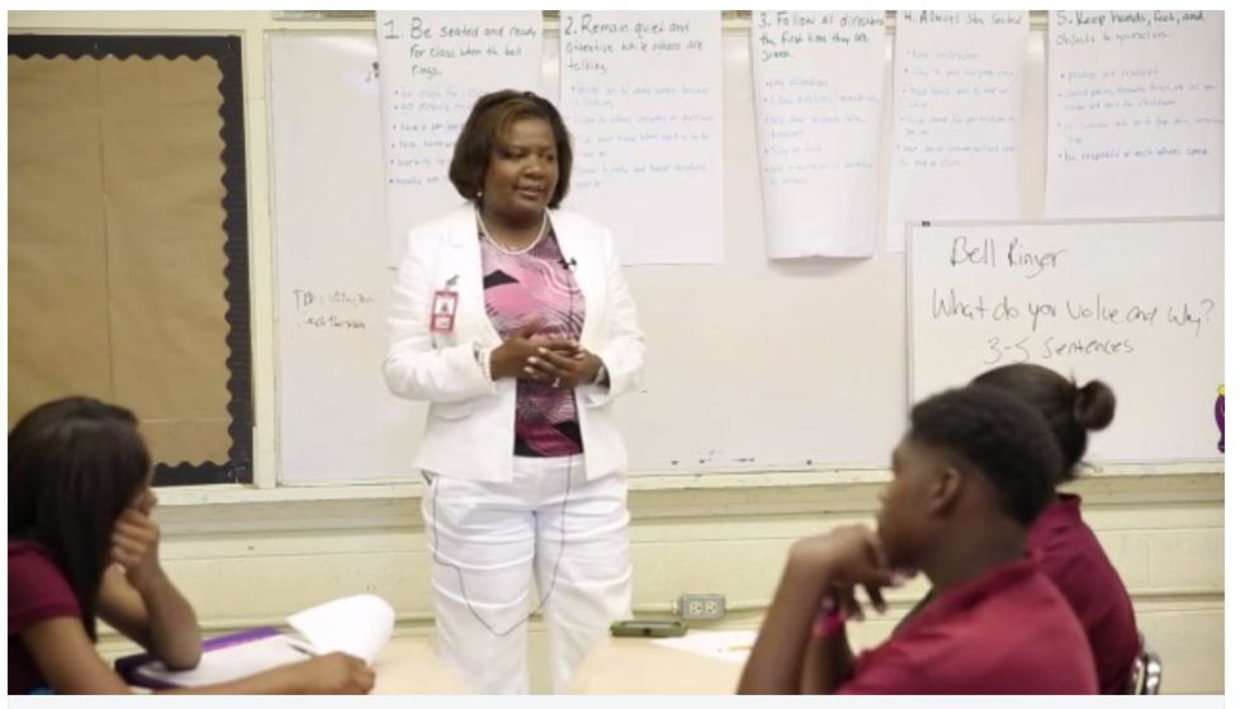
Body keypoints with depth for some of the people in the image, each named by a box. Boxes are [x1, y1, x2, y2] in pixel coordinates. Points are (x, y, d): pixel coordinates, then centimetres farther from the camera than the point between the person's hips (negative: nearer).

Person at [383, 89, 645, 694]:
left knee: (600, 644, 7)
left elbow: (631, 349, 10)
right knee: (484, 652, 5)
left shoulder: (593, 241, 9)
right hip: (478, 482, -3)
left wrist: (594, 368, -13)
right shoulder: (432, 245, -1)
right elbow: (402, 367, -5)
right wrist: (492, 362, -19)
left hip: (586, 476, 3)